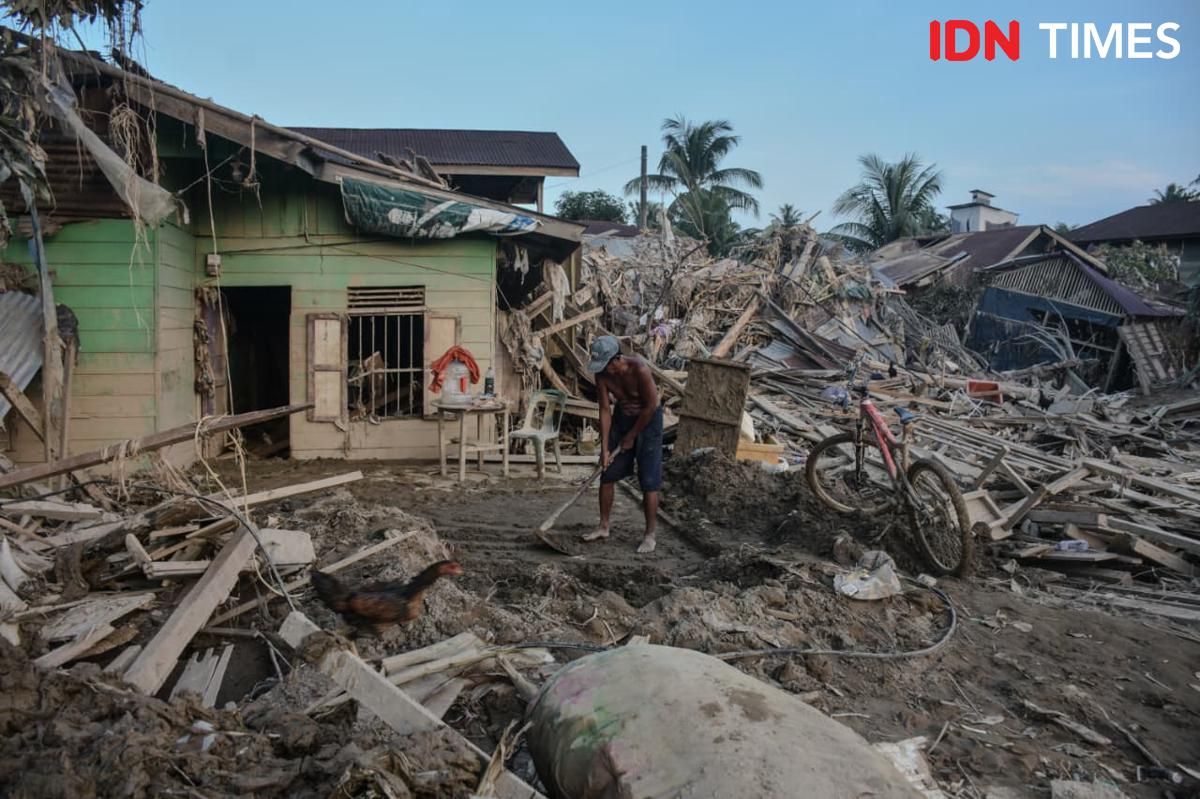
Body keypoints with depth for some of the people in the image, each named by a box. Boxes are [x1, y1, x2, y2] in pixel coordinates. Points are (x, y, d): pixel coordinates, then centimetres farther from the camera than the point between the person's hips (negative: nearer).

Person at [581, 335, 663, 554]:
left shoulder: (639, 370, -30)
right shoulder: (602, 374, -14)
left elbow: (651, 406, -21)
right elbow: (605, 410, -9)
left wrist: (631, 437, -13)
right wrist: (604, 447, -12)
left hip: (648, 419, -5)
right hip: (622, 417, 6)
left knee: (649, 481, -6)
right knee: (607, 475, 6)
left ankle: (650, 535, 3)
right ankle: (604, 527, 21)